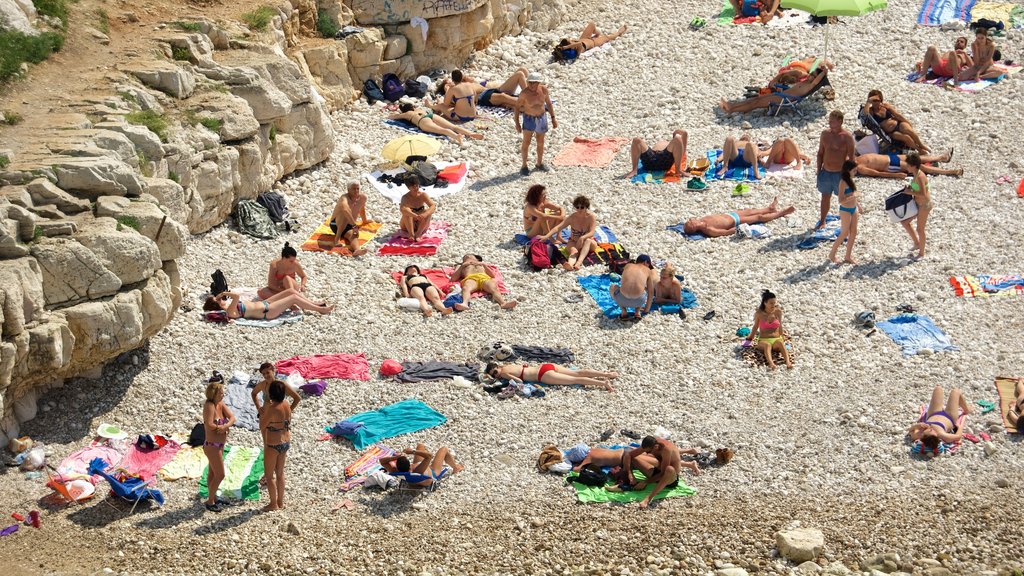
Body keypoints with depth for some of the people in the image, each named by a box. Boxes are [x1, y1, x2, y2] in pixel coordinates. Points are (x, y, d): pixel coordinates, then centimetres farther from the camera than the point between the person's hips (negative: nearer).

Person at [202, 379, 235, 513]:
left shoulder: (221, 404, 2)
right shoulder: (209, 406, -22)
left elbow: (232, 418, -7)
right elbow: (210, 425, -32)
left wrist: (225, 426, -27)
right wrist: (225, 427, -17)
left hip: (219, 445, 8)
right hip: (212, 446, -8)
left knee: (213, 473, 22)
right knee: (220, 475, 1)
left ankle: (213, 497, 37)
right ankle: (210, 502, 15)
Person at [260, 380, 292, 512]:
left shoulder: (272, 409, -26)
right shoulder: (287, 405, -4)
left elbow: (262, 427, -15)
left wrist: (262, 412, -5)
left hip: (273, 445, -7)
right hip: (285, 442, 7)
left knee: (269, 475, 10)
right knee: (280, 473, 21)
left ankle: (273, 504, 19)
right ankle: (280, 502, 31)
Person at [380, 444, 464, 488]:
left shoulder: (398, 473, -38)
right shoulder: (418, 473, -52)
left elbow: (382, 461, -31)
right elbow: (429, 456, -57)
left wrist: (396, 457, -46)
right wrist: (412, 452, -52)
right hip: (433, 473, -5)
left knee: (421, 446, 24)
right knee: (443, 449, 13)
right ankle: (455, 468, 43)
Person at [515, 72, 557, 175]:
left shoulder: (544, 89, -12)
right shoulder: (525, 93, -21)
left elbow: (549, 103, 3)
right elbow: (517, 107, -10)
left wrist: (553, 118, 3)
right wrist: (517, 123, -11)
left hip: (541, 118, 4)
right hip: (529, 119, -4)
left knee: (540, 143, 16)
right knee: (526, 142, -6)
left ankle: (539, 164, 33)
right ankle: (524, 166, 3)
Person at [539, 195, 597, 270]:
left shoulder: (591, 217, -13)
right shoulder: (571, 217, -10)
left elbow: (592, 232, -23)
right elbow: (558, 227, -19)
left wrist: (582, 238, -45)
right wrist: (546, 236, -34)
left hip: (588, 243, 0)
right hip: (573, 242, 0)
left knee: (588, 240, -36)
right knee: (573, 251, -34)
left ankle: (579, 262, -59)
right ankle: (570, 264, -71)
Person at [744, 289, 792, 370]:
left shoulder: (778, 311, 1)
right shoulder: (759, 313, -2)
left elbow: (780, 326, 14)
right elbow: (755, 326, 13)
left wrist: (781, 337, 20)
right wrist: (750, 338, 22)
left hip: (776, 339, 1)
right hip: (763, 340, -1)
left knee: (780, 343, -36)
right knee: (767, 345, -38)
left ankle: (788, 363, -59)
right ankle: (771, 364, -65)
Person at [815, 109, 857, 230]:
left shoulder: (847, 137, -14)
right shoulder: (825, 133, 1)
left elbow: (851, 157, -10)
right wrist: (819, 170, 8)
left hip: (840, 173, -5)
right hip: (825, 172, 5)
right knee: (825, 197, 19)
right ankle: (822, 221, 35)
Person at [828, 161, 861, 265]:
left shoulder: (850, 180, 6)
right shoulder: (843, 183, -21)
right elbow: (841, 200, -26)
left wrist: (858, 206, 19)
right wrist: (854, 196, -26)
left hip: (853, 209, 8)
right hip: (845, 210, -8)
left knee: (853, 233, 10)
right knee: (844, 233, 1)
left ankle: (848, 256, 19)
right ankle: (833, 253, 18)